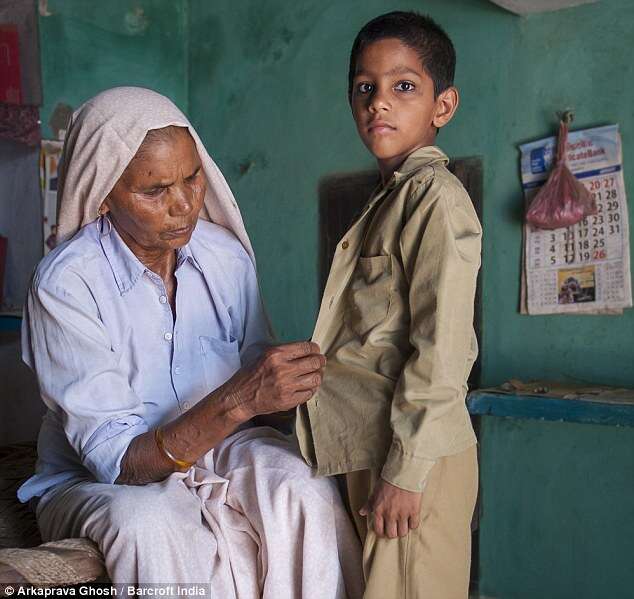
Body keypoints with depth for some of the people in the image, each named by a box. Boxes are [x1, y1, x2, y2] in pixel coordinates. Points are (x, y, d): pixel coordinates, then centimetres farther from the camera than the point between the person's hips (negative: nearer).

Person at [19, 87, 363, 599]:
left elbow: (254, 378, 3)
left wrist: (294, 381, -21)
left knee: (305, 493, -28)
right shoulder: (65, 283, -20)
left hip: (219, 451, 3)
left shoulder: (227, 254, -6)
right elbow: (113, 459, -24)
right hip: (97, 483, -3)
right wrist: (237, 401, -38)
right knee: (146, 524, -37)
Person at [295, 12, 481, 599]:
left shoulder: (436, 196, -12)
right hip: (369, 451, 9)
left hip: (411, 460, -9)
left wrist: (406, 469, -19)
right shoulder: (389, 198, 16)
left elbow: (441, 347, -19)